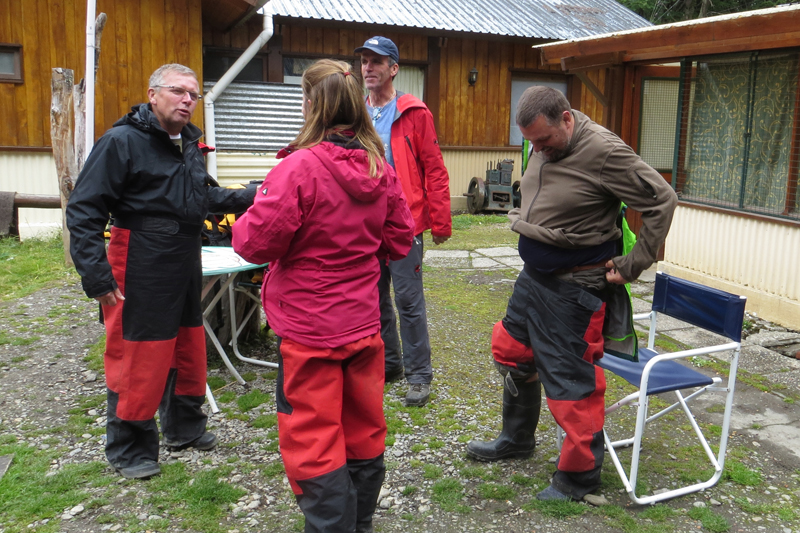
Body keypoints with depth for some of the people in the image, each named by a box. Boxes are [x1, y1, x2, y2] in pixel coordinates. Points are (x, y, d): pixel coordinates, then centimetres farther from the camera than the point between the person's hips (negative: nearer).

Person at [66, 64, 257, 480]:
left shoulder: (190, 144, 11)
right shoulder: (122, 142, -14)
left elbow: (205, 197, 23)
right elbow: (84, 211, -16)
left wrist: (250, 196, 9)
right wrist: (95, 276, -22)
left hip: (185, 269, 8)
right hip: (140, 274, -8)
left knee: (189, 350, 17)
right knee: (137, 361, 1)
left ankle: (184, 427, 37)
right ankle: (130, 450, 19)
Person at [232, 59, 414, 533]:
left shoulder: (299, 168, -19)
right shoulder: (380, 168, 0)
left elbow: (257, 242, -16)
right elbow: (399, 241, 8)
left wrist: (244, 222, 4)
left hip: (309, 329, -6)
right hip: (364, 323, 7)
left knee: (313, 441, 6)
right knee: (364, 432, 18)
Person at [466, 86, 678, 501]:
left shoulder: (604, 152, -21)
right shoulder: (543, 148, 3)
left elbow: (662, 201, -17)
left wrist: (632, 265, -15)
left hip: (573, 288, -9)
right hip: (533, 275, 9)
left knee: (569, 381, -1)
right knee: (512, 353, 21)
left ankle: (578, 475, 19)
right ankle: (516, 439, 43)